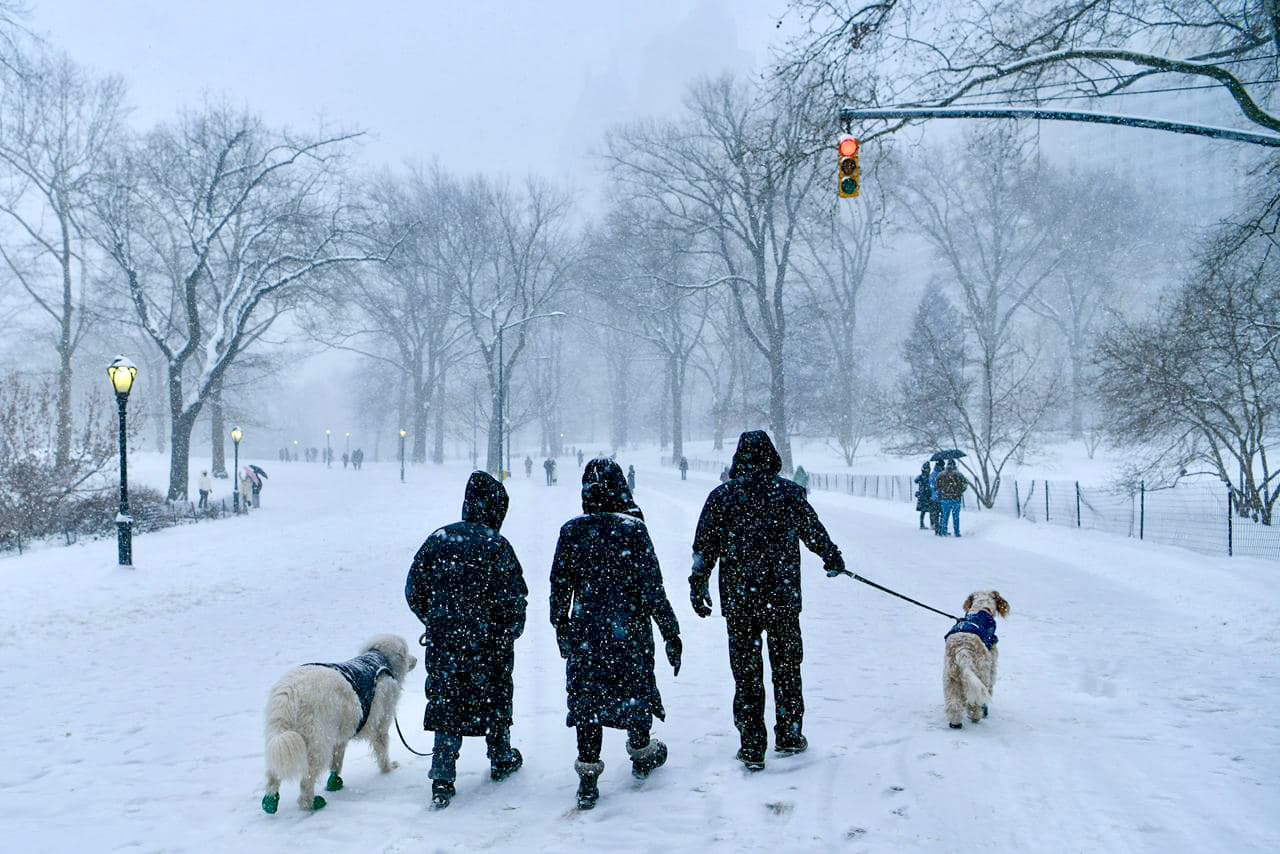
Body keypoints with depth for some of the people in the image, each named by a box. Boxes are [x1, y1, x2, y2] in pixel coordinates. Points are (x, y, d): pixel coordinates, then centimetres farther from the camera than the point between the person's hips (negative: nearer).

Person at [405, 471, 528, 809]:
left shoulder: (438, 539, -1)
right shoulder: (496, 545, -13)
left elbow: (414, 591, 4)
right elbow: (513, 599, -12)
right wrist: (510, 632, 5)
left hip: (443, 642, 3)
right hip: (488, 644, -2)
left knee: (446, 702, 9)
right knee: (495, 698, 18)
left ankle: (442, 779, 3)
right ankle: (502, 759, 36)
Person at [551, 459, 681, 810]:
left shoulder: (571, 532, -4)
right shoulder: (633, 530, -13)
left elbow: (559, 585, 4)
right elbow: (652, 587, -12)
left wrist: (560, 625, 18)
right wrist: (670, 632, -4)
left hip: (586, 630, 2)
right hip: (630, 629, -2)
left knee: (587, 697, 8)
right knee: (637, 689, 18)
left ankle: (588, 777, 6)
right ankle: (641, 754, 39)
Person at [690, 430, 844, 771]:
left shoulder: (721, 496, -4)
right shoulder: (790, 493, -2)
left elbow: (704, 547, -2)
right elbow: (815, 532, 12)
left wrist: (697, 586, 10)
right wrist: (833, 558, 31)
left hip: (738, 600, -1)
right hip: (784, 598, 1)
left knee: (746, 673, 7)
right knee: (787, 668, 17)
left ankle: (752, 748, 9)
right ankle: (789, 736, 28)